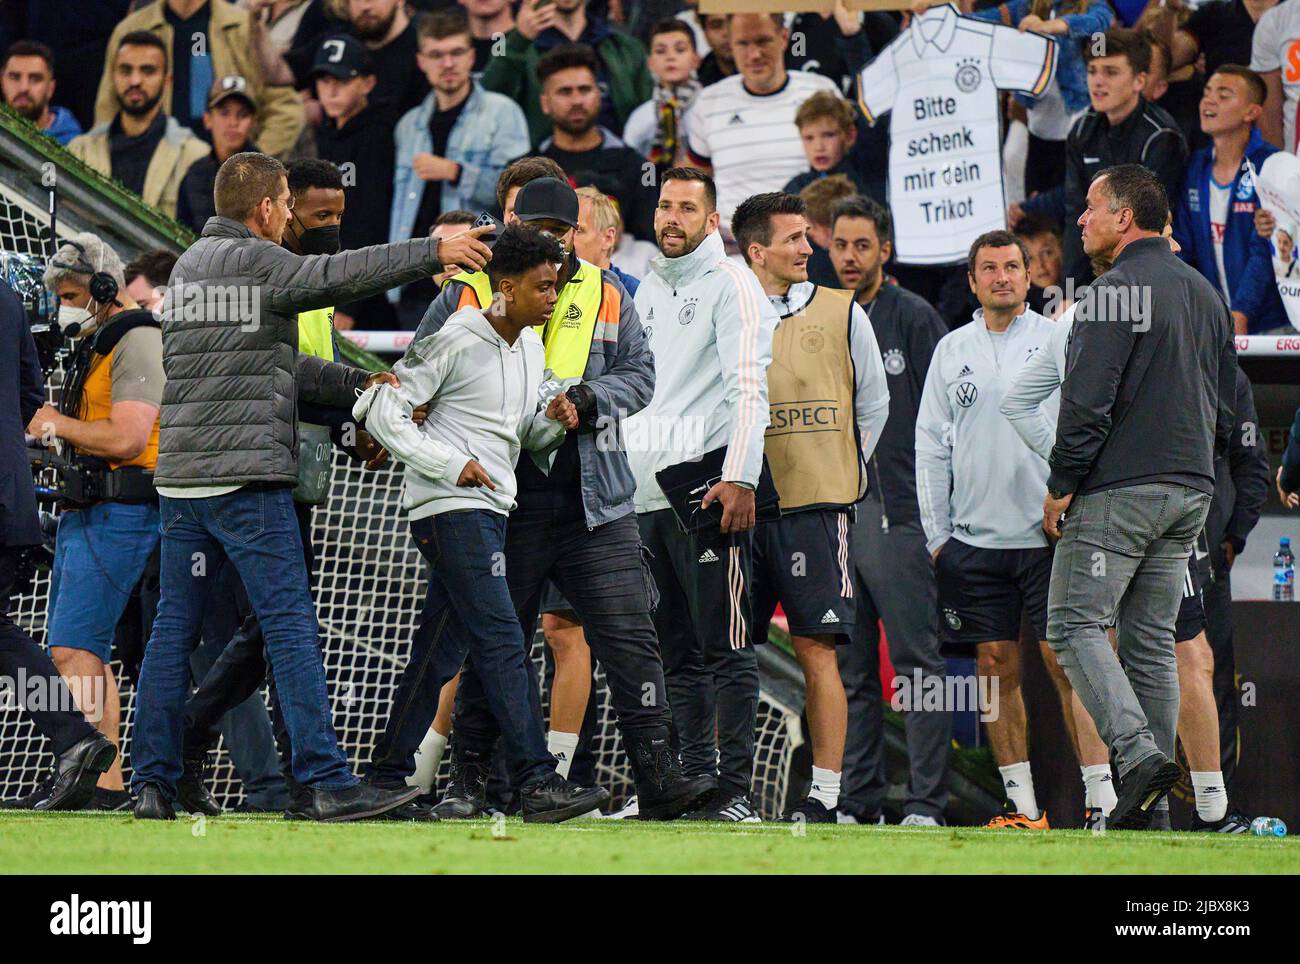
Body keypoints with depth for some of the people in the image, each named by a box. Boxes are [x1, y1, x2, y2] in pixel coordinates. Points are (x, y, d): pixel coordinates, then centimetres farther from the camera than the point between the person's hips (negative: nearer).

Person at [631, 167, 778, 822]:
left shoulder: (731, 284, -3)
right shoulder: (648, 289, 19)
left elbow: (748, 387, -13)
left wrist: (739, 479, -22)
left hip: (710, 493, -8)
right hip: (648, 494, 8)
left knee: (725, 647, -8)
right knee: (678, 652, 9)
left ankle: (735, 789, -10)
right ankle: (695, 776, 12)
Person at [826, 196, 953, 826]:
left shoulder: (915, 318, 0)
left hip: (898, 511, -6)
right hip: (833, 512, 6)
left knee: (917, 662, -7)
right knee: (849, 671, 7)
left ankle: (925, 802, -8)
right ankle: (856, 800, 11)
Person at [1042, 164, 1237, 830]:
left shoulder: (1117, 290, -12)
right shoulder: (1205, 293, 15)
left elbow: (1087, 402, -17)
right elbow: (1226, 406, 21)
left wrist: (1061, 486, -9)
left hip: (1119, 492, -8)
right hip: (1190, 490, 8)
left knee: (1074, 624, -5)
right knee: (1152, 638, 10)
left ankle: (1139, 751, -23)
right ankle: (1149, 799, 7)